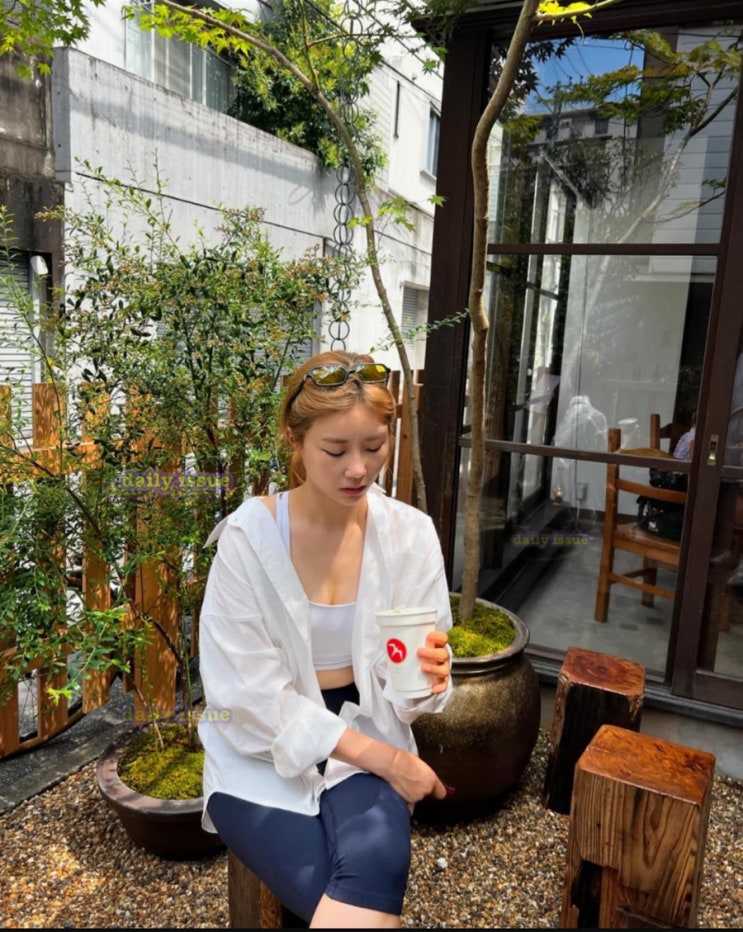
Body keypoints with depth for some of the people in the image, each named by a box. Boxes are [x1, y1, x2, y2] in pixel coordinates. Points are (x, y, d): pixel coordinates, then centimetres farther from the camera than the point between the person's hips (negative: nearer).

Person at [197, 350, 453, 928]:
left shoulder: (410, 532, -7)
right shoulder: (248, 537, -16)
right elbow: (251, 696, -15)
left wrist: (427, 675, -26)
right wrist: (382, 758, -19)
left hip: (366, 731, 2)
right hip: (265, 751, -2)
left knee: (376, 857, -27)